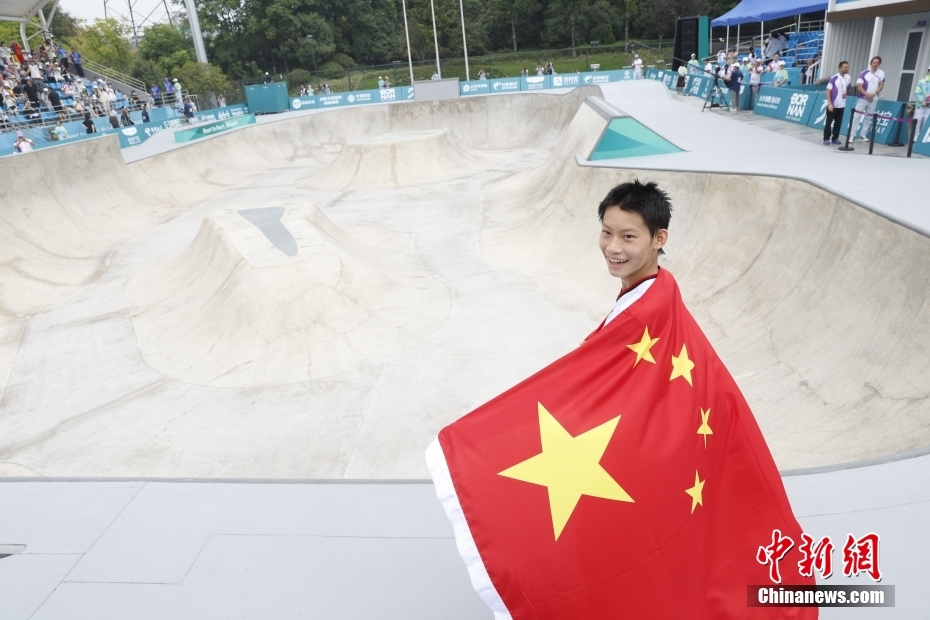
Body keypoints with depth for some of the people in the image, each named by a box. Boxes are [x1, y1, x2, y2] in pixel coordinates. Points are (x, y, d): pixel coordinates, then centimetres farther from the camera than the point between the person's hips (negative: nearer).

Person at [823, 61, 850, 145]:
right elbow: (828, 91, -12)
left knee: (838, 123, 7)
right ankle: (826, 138, 8)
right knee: (828, 122, 0)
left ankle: (835, 138, 16)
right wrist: (829, 104, -16)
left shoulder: (848, 78, 6)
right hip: (832, 105, -5)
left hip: (841, 105, 5)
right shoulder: (834, 78, -11)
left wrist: (846, 93, 9)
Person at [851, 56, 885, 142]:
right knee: (857, 116, -7)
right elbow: (859, 87, -7)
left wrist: (873, 94, -11)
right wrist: (867, 94, -15)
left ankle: (863, 135, 12)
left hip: (874, 99, 3)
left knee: (869, 118, 6)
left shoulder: (881, 74, 3)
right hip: (863, 98, -3)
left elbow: (881, 86, 4)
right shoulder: (864, 73, -5)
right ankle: (853, 135, -5)